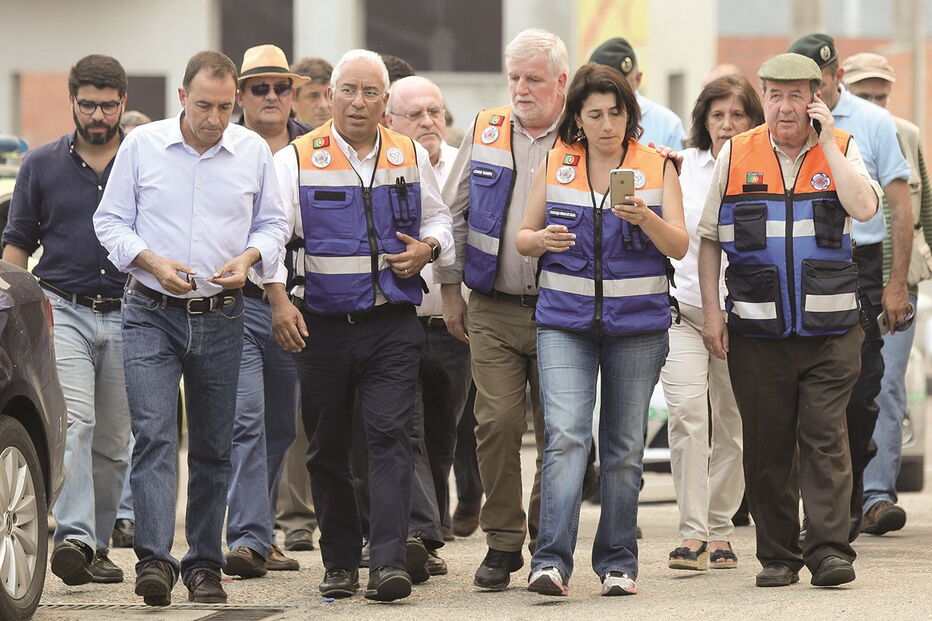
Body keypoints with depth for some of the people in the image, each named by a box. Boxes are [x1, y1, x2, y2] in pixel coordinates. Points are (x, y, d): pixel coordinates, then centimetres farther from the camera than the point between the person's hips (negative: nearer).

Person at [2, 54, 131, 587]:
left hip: (127, 316, 1)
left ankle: (98, 544, 16)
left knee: (112, 441, 6)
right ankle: (73, 538, -29)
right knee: (73, 424, -18)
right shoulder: (43, 165, 8)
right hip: (63, 310, -1)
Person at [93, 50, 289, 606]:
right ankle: (154, 559, -22)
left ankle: (204, 564, 16)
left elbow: (273, 223, 12)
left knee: (213, 447, 7)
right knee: (154, 435, -15)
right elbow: (111, 220, 2)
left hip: (221, 316, 2)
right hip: (152, 314, -2)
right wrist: (152, 261, -14)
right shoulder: (141, 146, -1)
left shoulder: (253, 152, 4)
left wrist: (248, 257, -9)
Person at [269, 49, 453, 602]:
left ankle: (390, 562, -17)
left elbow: (437, 218, 22)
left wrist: (428, 247, 0)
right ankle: (340, 562, 18)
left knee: (391, 436, -12)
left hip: (392, 327, 0)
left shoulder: (411, 158, 9)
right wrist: (279, 301, -16)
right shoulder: (297, 160, 1)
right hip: (322, 326, 0)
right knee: (328, 449, 6)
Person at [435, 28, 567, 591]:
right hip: (493, 310, 1)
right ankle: (503, 544, 2)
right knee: (497, 423, -6)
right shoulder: (485, 134, 8)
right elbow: (454, 214, 13)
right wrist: (450, 290, 9)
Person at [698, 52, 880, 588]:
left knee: (825, 438, -8)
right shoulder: (737, 156, 6)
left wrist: (827, 141, -11)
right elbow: (709, 238, 11)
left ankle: (830, 549, -9)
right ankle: (778, 556, 12)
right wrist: (711, 310, 4)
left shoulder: (842, 149, 4)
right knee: (767, 445, 5)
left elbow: (864, 207, -15)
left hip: (830, 331, -2)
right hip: (757, 332, 2)